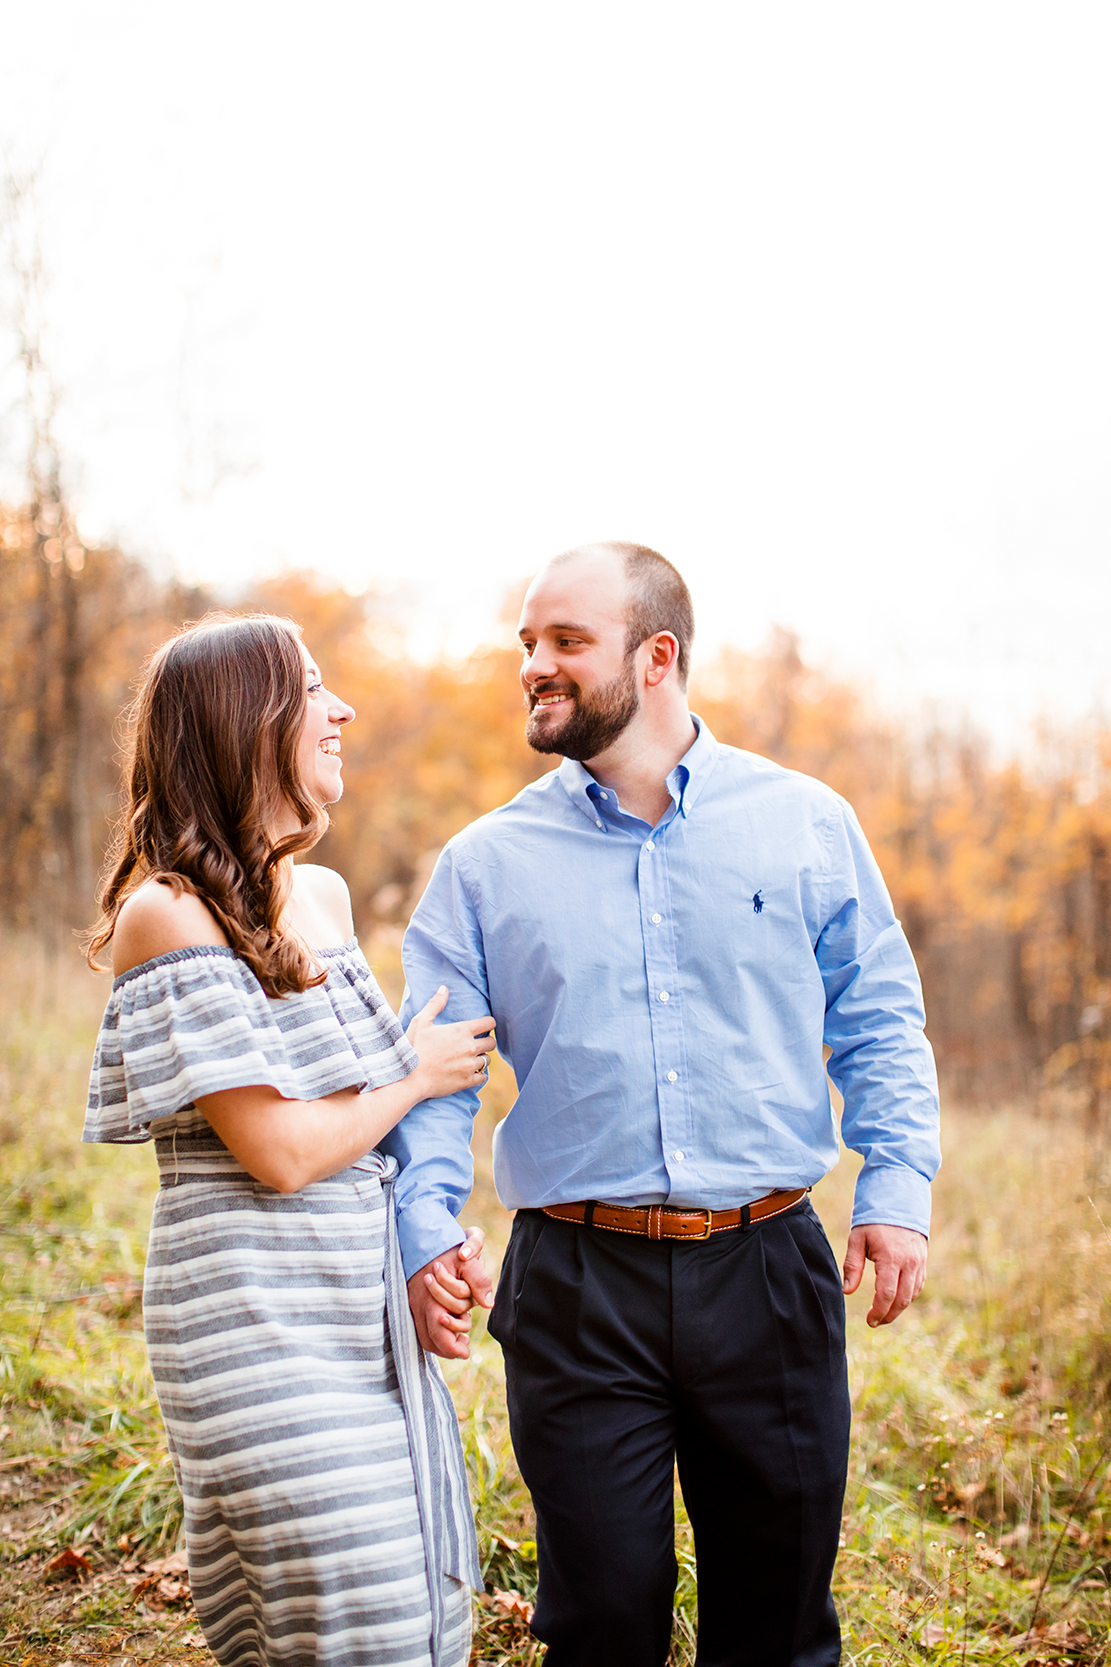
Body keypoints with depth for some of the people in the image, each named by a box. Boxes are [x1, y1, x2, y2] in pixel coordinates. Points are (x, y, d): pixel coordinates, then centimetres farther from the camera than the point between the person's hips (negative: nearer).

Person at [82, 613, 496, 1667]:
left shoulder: (324, 897, 10)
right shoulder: (167, 913, -15)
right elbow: (281, 1150, -18)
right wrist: (415, 1074, -3)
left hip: (368, 1304, 8)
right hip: (261, 1327, -8)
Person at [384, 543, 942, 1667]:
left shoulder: (805, 825, 5)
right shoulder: (487, 863, 4)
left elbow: (879, 1022, 8)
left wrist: (897, 1192, -3)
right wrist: (425, 1225, -14)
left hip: (768, 1275, 1)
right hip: (576, 1288, 0)